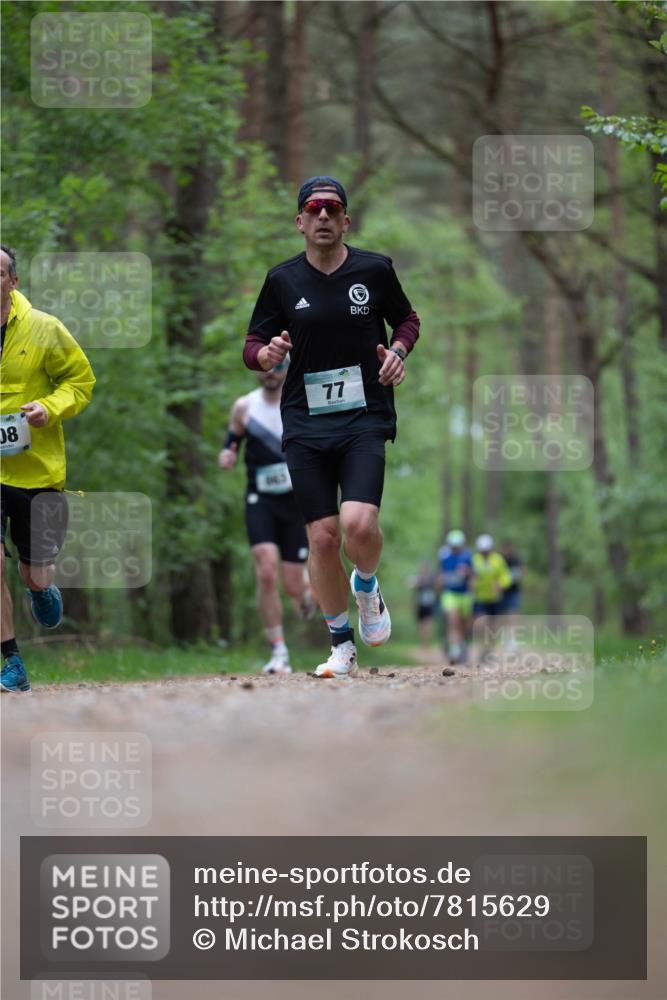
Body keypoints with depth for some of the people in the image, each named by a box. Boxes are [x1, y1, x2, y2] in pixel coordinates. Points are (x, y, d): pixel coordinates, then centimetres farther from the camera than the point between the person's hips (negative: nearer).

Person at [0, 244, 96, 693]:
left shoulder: (43, 330, -6)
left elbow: (81, 378, 3)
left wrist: (50, 408, -15)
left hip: (38, 470, 0)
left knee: (36, 575, 8)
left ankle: (42, 588, 49)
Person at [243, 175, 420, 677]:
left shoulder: (375, 269, 2)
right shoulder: (282, 280, 5)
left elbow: (408, 319, 18)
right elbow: (253, 344, 10)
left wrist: (398, 350, -3)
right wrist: (266, 355, -13)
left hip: (365, 418, -2)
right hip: (305, 425, 2)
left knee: (359, 523, -21)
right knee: (323, 537, -2)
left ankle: (367, 588, 14)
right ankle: (342, 643, 16)